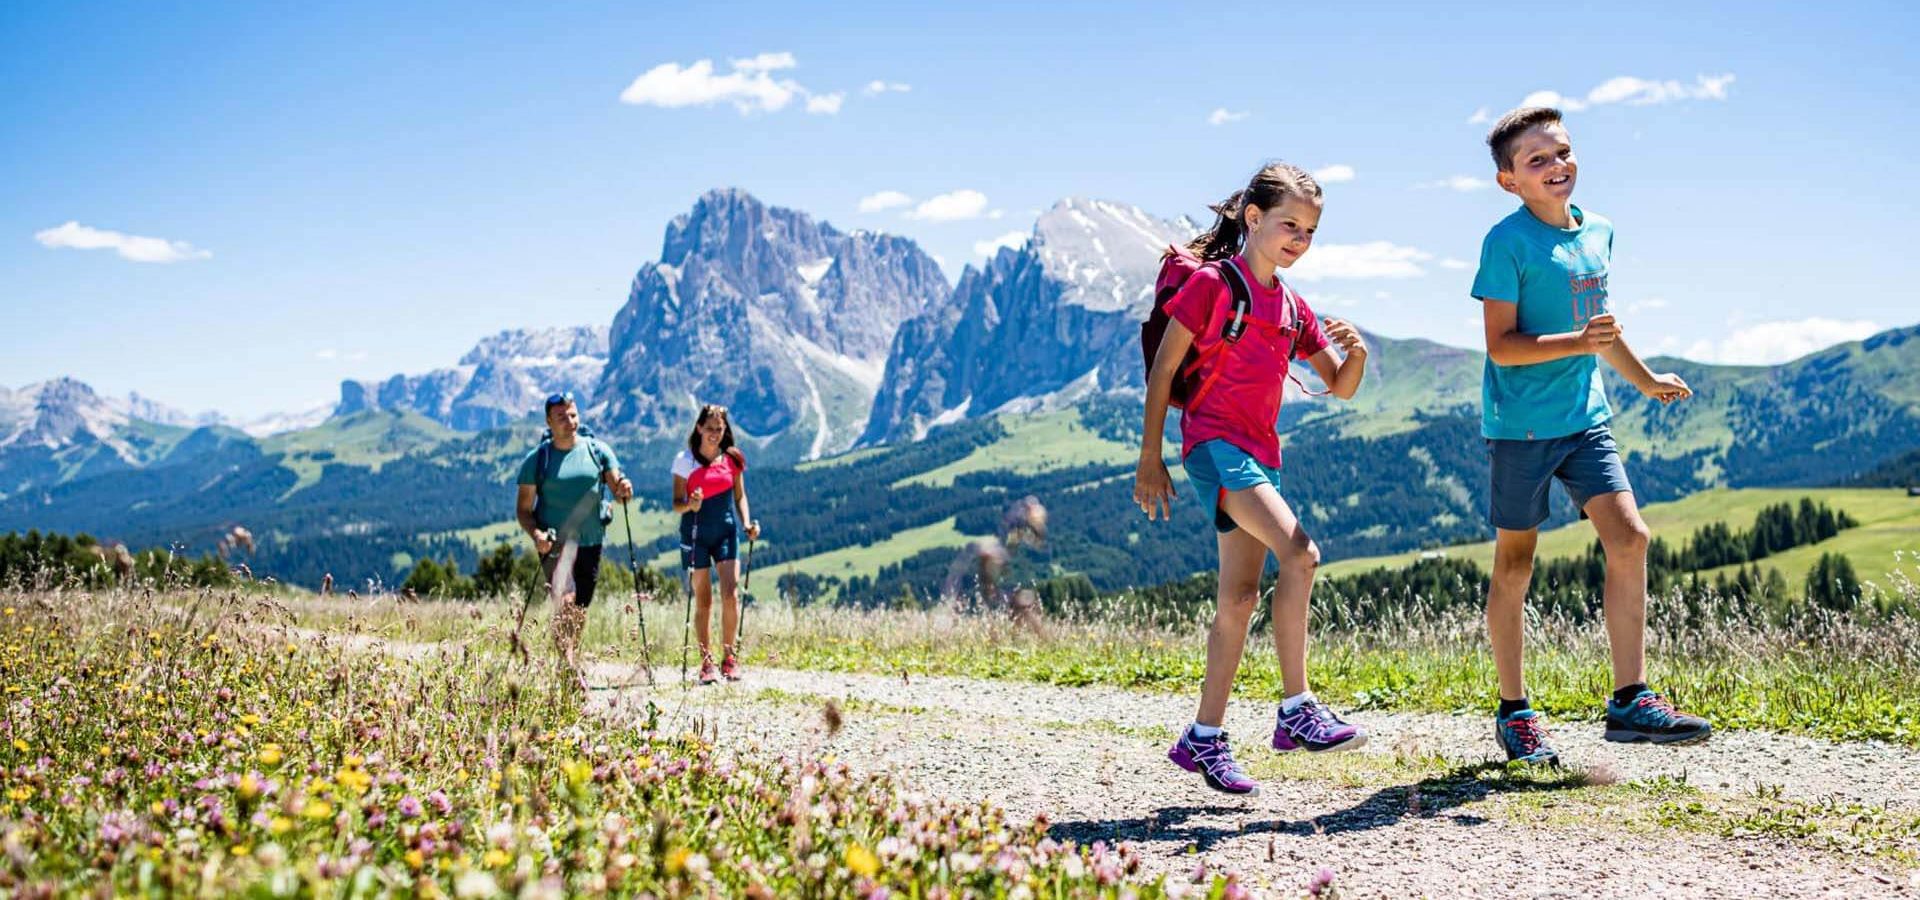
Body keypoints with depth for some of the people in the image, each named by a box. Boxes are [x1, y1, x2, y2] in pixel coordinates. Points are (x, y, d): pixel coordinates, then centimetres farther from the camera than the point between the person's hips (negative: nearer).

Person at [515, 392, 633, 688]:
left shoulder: (598, 450, 3)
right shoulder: (537, 459, -1)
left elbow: (616, 488, 1)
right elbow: (523, 509, 0)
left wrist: (623, 489, -24)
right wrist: (535, 533, -19)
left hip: (591, 542, 3)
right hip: (554, 542, -3)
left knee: (580, 609, 13)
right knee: (565, 603, -21)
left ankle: (570, 662, 32)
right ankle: (571, 669, -25)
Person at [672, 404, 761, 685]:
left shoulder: (733, 458, 5)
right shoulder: (685, 460, -2)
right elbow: (676, 504, -2)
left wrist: (747, 523, -3)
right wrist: (691, 505, -24)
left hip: (726, 530, 2)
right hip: (696, 533, -1)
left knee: (731, 594, -10)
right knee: (703, 600, 2)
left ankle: (729, 657, 2)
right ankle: (706, 662, 9)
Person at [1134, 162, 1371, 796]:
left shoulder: (1293, 307, 15)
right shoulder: (1211, 283, -5)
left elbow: (1341, 388, 17)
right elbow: (1162, 370, -6)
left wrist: (1356, 352, -6)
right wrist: (1150, 457, -8)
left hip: (1259, 453, 8)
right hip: (1214, 442, -8)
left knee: (1241, 596, 7)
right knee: (1299, 553, -23)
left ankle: (1203, 738, 15)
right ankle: (1297, 710, -17)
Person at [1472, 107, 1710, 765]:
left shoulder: (1598, 233, 11)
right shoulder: (1508, 242, -11)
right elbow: (1500, 344, -14)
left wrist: (1645, 380, 35)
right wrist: (1578, 344, -26)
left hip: (1586, 416, 6)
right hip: (1521, 423, -6)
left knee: (1628, 537, -7)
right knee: (1515, 562, 4)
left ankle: (1630, 700, 1)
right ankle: (1513, 712, 15)